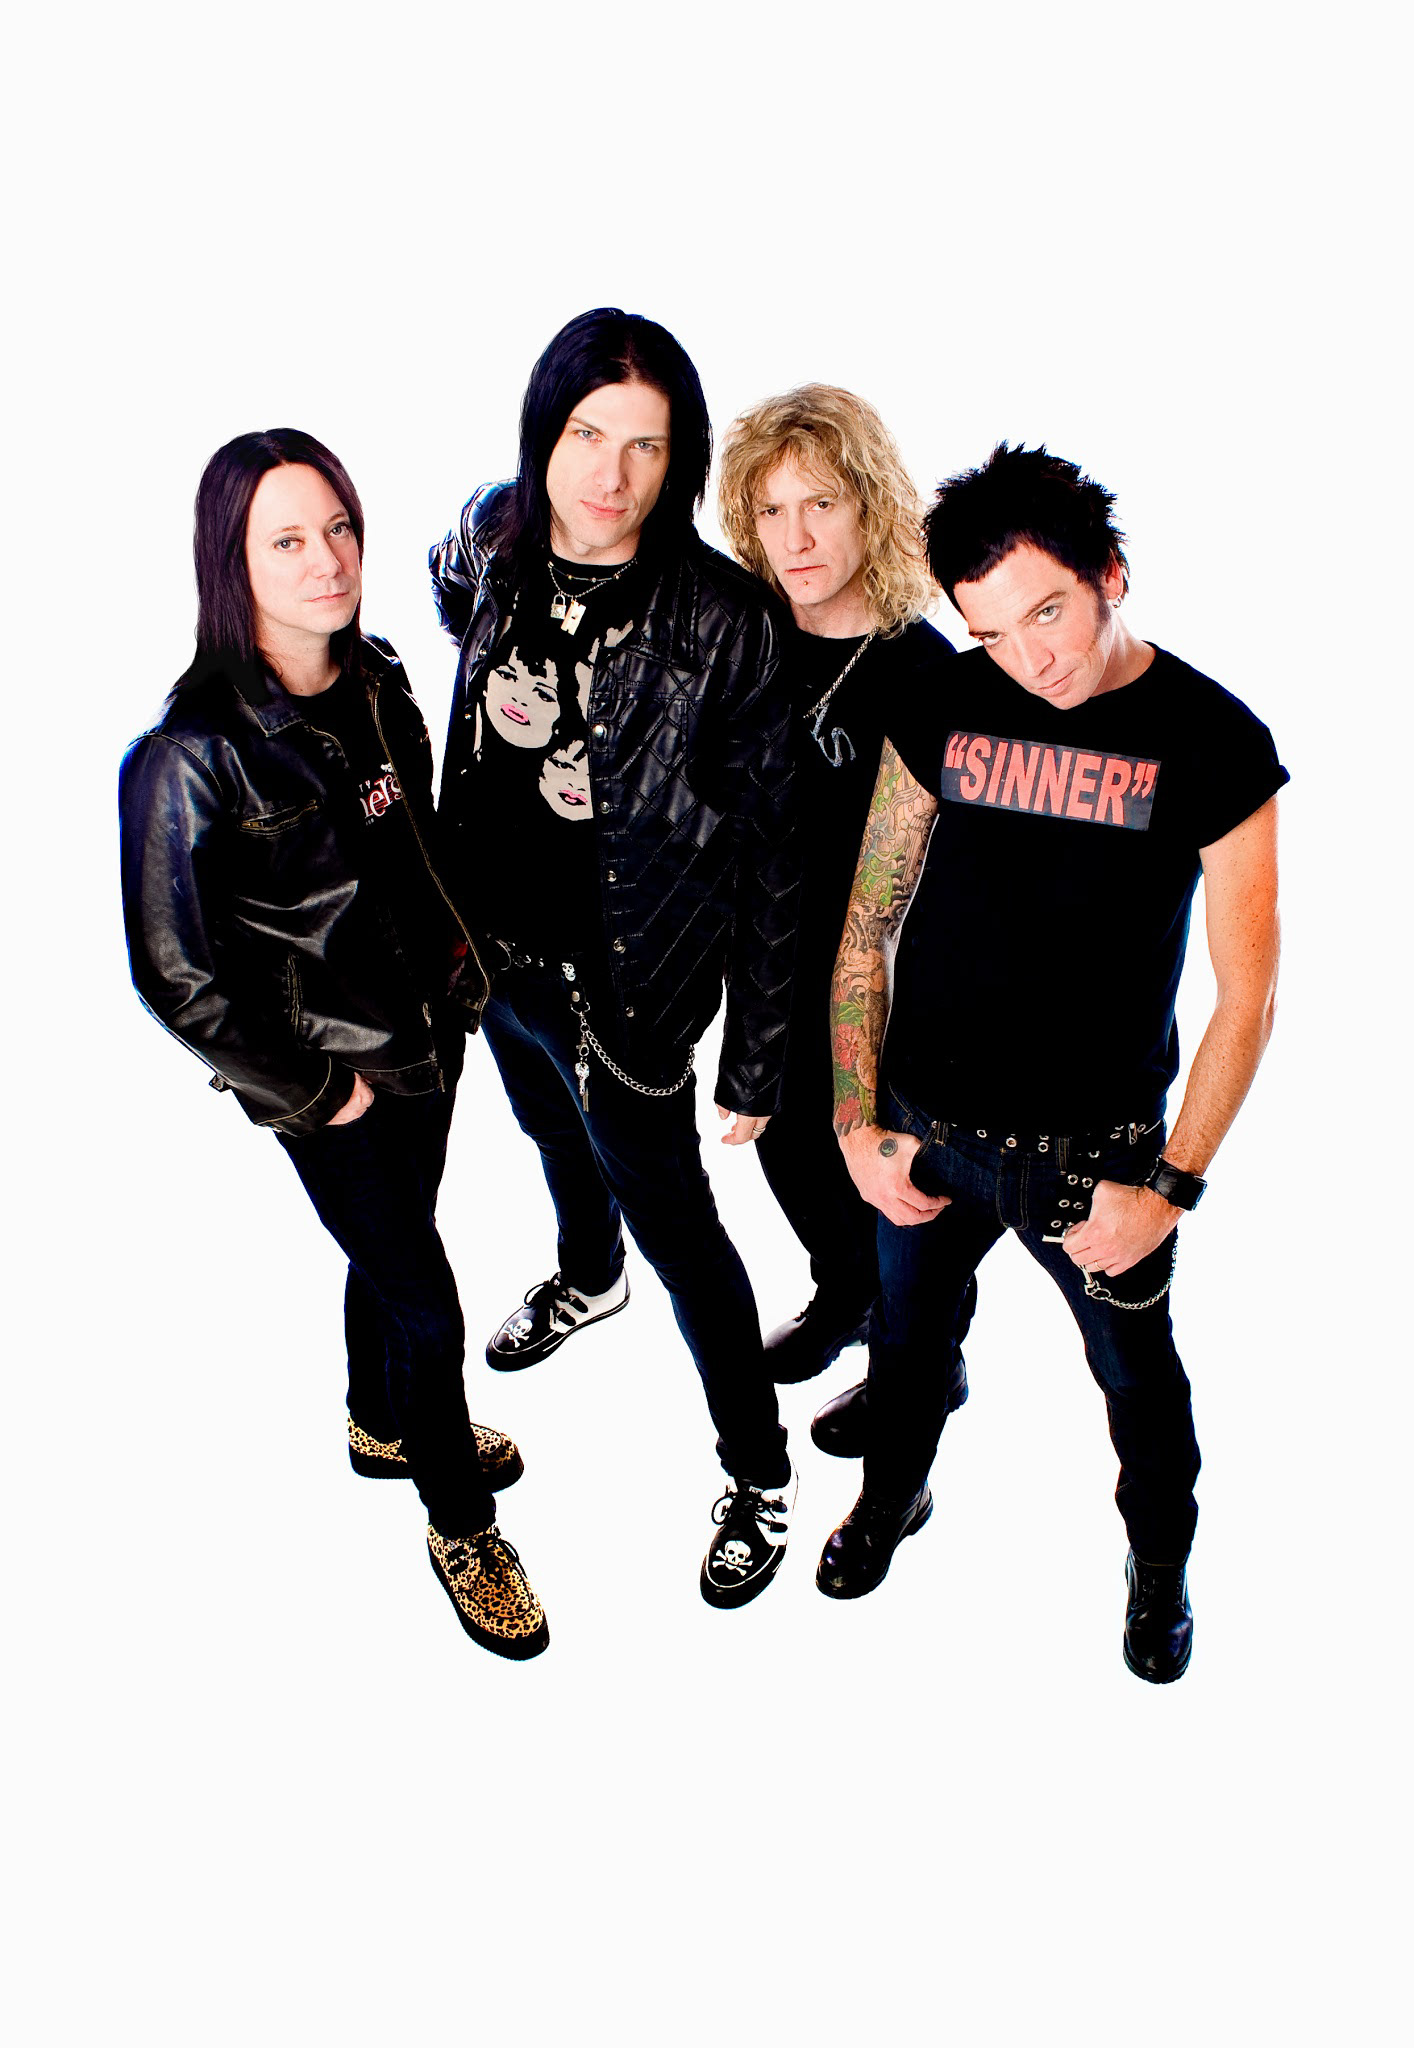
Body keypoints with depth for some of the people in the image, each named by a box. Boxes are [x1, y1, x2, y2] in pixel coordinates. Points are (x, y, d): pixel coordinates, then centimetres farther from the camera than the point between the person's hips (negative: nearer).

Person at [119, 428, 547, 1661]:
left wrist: (456, 951, 3)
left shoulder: (378, 689, -3)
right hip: (325, 1074, -6)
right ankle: (461, 1527, 30)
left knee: (390, 1251, 25)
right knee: (426, 1303, 5)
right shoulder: (194, 755, -24)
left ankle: (383, 1426, 53)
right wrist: (315, 1088, -14)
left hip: (423, 1035, 6)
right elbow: (177, 974, -21)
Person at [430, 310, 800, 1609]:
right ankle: (589, 1280, 65)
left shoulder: (721, 623, -25)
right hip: (492, 951, 6)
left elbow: (765, 857, -19)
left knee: (676, 1227, 8)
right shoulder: (493, 544, -9)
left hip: (621, 988, -6)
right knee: (553, 1133, 32)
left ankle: (759, 1475, 31)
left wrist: (757, 1058, -16)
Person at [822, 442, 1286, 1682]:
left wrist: (1171, 1187, -16)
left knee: (1140, 1375, 19)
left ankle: (1161, 1558, 49)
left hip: (1098, 1152, -2)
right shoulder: (943, 715, -6)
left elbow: (1247, 993, -12)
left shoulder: (1213, 744, -13)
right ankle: (893, 1497, 55)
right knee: (908, 1340, 24)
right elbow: (867, 927, -1)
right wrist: (857, 1122, -5)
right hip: (926, 1129, 2)